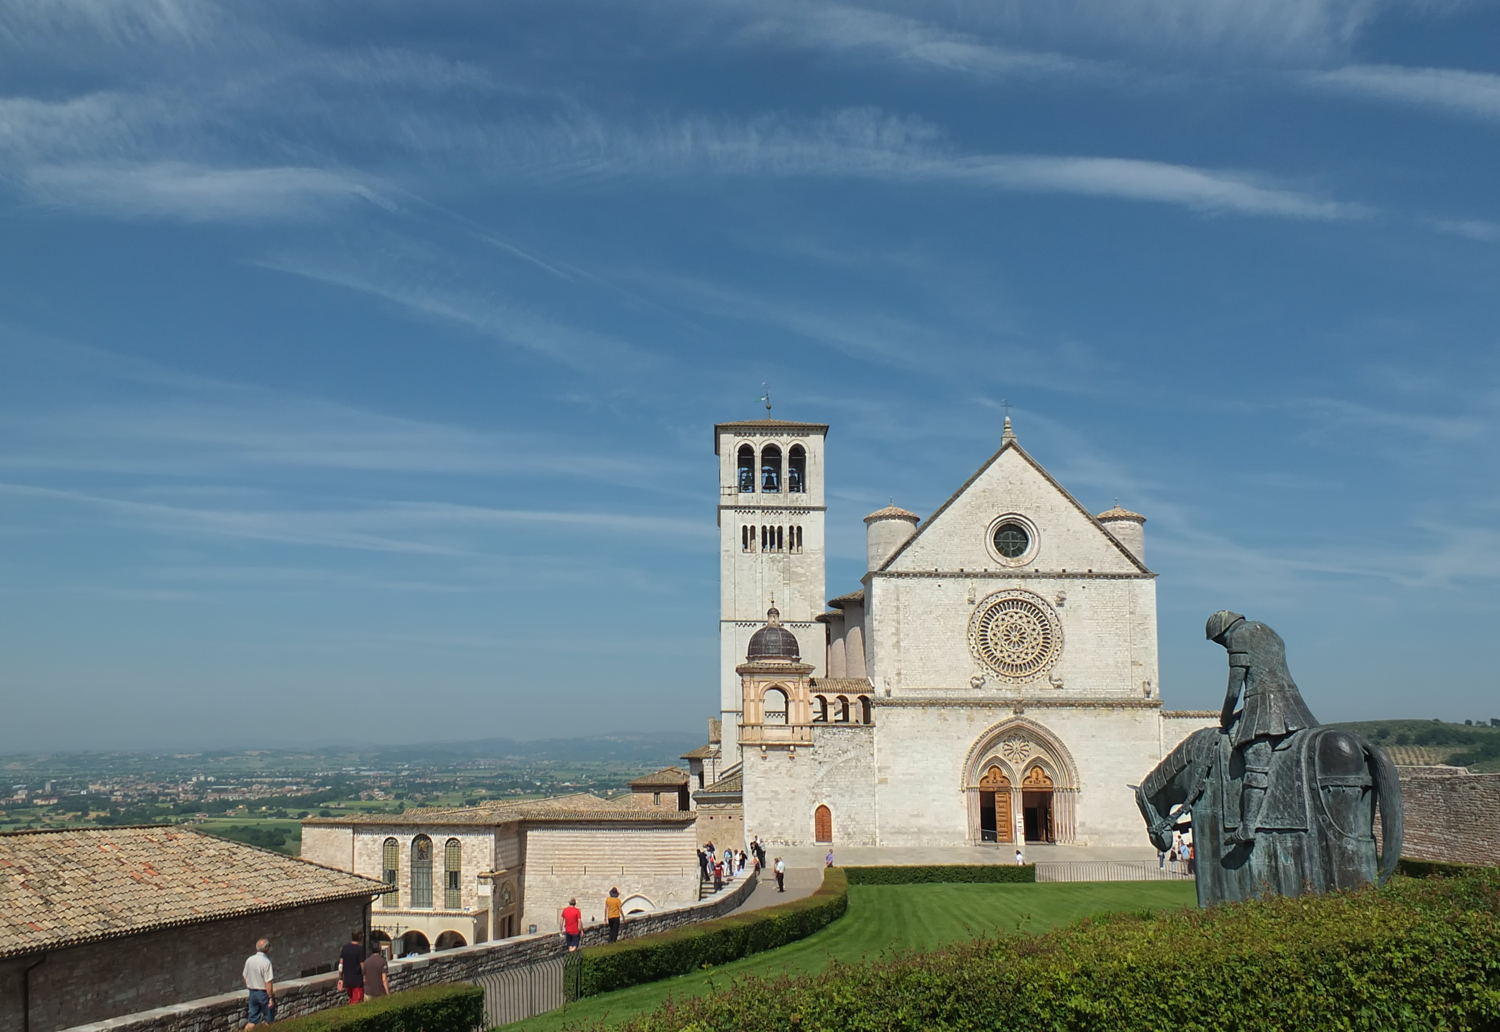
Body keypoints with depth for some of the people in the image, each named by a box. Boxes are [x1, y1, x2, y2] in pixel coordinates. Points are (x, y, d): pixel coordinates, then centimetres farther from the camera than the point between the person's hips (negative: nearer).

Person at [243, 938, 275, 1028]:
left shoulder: (249, 960, 0)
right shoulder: (266, 962, -20)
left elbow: (245, 978, 8)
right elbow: (268, 982, -21)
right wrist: (271, 998, -15)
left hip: (252, 992, 6)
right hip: (264, 993, -6)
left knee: (252, 1020, 12)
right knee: (269, 1020, 11)